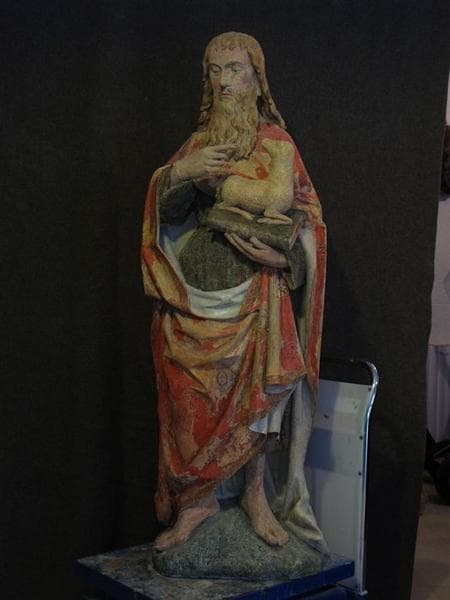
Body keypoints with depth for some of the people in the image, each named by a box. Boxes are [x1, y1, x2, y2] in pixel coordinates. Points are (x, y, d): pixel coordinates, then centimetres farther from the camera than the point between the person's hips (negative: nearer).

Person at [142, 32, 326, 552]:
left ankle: (255, 493, 16)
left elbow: (306, 216, 1)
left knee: (250, 388, -2)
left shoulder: (276, 142, 3)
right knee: (193, 396, 2)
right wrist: (180, 173, -15)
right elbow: (168, 212, 3)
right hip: (194, 290, 3)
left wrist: (282, 253, -16)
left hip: (251, 288, -2)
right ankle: (197, 501, 14)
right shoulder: (198, 142, 11)